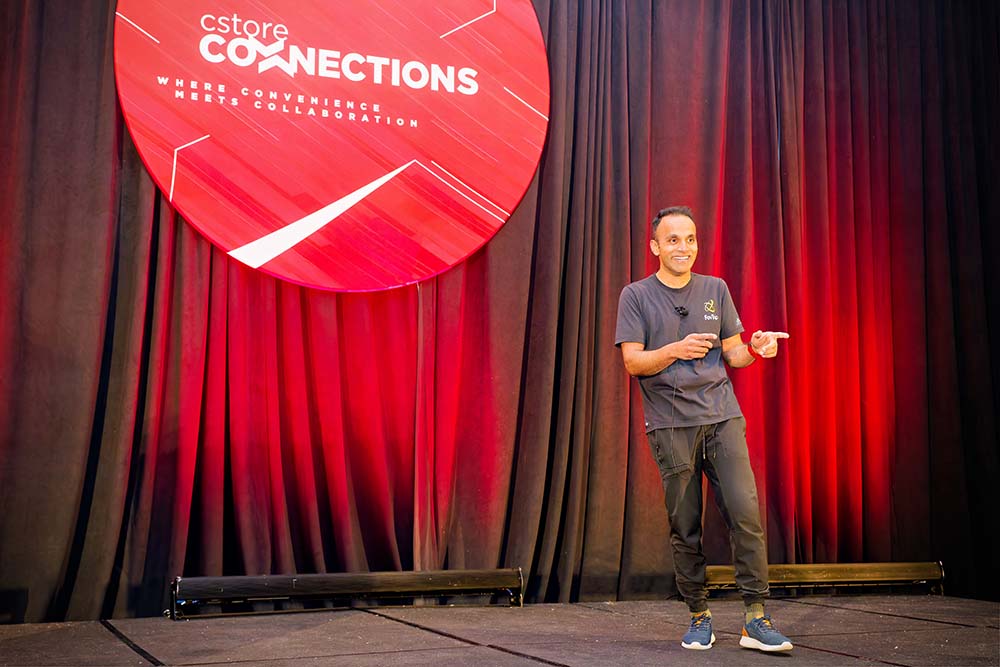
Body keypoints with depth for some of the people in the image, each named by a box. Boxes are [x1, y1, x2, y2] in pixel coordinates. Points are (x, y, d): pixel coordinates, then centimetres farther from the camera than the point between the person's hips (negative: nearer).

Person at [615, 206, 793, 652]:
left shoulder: (716, 290, 14)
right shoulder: (636, 296, 5)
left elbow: (732, 353, 15)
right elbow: (632, 362, -2)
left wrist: (754, 349, -7)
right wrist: (676, 350, -20)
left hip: (723, 417, 2)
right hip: (671, 424, -2)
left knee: (746, 514, -9)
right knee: (684, 526, 2)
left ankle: (755, 619, -3)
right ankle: (698, 615, 15)